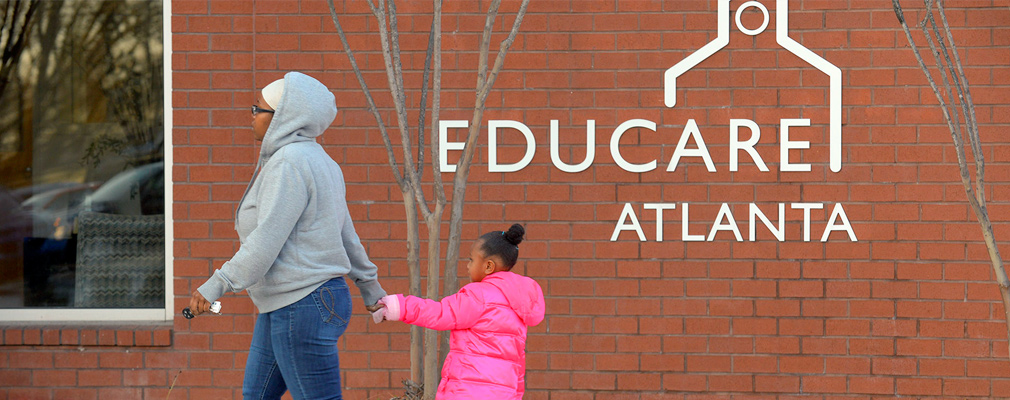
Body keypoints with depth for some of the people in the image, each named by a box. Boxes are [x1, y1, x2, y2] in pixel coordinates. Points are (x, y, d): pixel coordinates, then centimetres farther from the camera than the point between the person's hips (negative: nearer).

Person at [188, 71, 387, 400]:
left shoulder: (289, 164, -17)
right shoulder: (313, 160, 14)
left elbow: (267, 241, -24)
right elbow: (346, 234, 21)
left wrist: (216, 286, -24)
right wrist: (370, 288, 28)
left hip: (304, 309, -11)